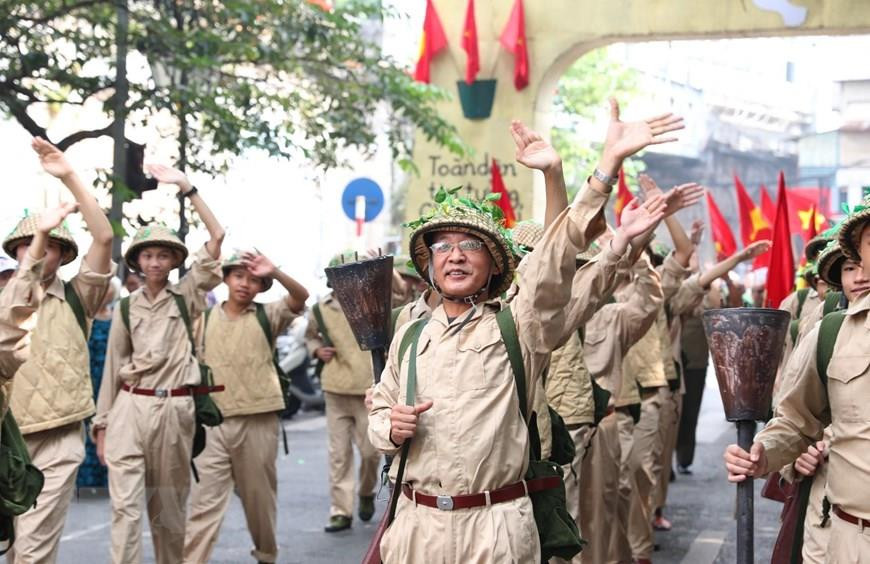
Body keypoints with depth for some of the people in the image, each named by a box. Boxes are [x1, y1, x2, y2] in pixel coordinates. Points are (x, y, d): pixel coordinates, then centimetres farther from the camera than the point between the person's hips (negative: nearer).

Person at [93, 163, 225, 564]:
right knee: (125, 505, -8)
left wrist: (185, 187, -9)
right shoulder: (125, 309, 8)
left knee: (169, 506, 10)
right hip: (130, 409, 1)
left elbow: (217, 236, -6)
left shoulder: (187, 297, 3)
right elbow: (113, 368, 11)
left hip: (175, 409, -1)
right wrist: (102, 423, 6)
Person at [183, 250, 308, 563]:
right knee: (204, 502, -3)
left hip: (258, 421, -1)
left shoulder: (267, 316, 1)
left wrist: (274, 272, -33)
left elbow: (301, 298, -17)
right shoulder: (205, 318, 6)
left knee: (259, 496, 13)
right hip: (213, 422, 1)